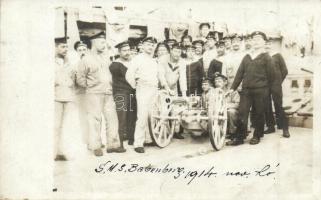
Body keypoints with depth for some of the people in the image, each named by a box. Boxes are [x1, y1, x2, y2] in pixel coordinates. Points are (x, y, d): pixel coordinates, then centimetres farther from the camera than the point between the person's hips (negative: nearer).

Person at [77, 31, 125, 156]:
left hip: (108, 94, 6)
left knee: (112, 118, 4)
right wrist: (90, 86, -1)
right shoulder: (86, 59, -4)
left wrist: (110, 86, 14)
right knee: (95, 120, -3)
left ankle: (113, 145, 12)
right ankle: (96, 147, 6)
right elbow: (80, 79, -3)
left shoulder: (106, 58, 15)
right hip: (94, 94, -6)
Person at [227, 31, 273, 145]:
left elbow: (270, 74, 1)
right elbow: (240, 73, 11)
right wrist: (233, 87, 5)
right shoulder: (246, 57, 15)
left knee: (259, 114, 5)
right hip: (246, 90, 4)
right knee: (242, 113, -1)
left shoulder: (266, 57, 3)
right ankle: (239, 137, 4)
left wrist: (266, 89, 1)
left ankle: (257, 136, 18)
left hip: (260, 91, -3)